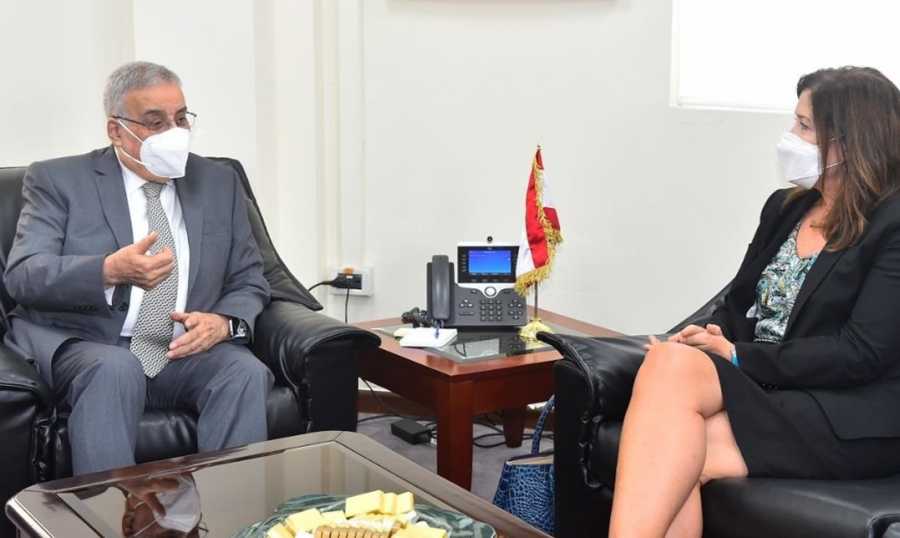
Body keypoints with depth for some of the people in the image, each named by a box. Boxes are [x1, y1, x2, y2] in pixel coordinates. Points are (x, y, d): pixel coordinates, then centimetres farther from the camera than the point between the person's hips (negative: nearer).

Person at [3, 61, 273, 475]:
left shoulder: (220, 183, 15)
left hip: (187, 351, 3)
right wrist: (110, 271, -27)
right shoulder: (58, 181, 5)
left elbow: (249, 280, 15)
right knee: (114, 369, -35)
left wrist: (225, 320, -10)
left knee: (246, 371, -27)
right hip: (84, 347, -2)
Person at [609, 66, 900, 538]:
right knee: (673, 466, -28)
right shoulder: (784, 207, 16)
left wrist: (738, 357, -17)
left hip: (853, 420, -6)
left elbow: (861, 353, -15)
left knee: (672, 441, -30)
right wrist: (710, 339, -6)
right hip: (763, 392, 6)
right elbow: (739, 305, 17)